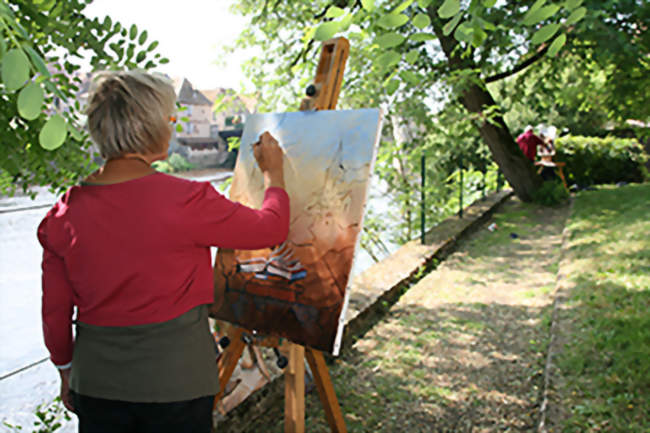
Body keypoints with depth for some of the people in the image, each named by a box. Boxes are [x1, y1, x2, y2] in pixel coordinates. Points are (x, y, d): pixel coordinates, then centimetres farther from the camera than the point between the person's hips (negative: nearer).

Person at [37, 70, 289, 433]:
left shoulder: (64, 214, -6)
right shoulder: (185, 201, -19)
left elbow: (55, 311, 3)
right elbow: (273, 228, -6)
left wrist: (67, 371, 19)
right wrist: (273, 173, 11)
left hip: (94, 384, 4)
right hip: (175, 382, -4)